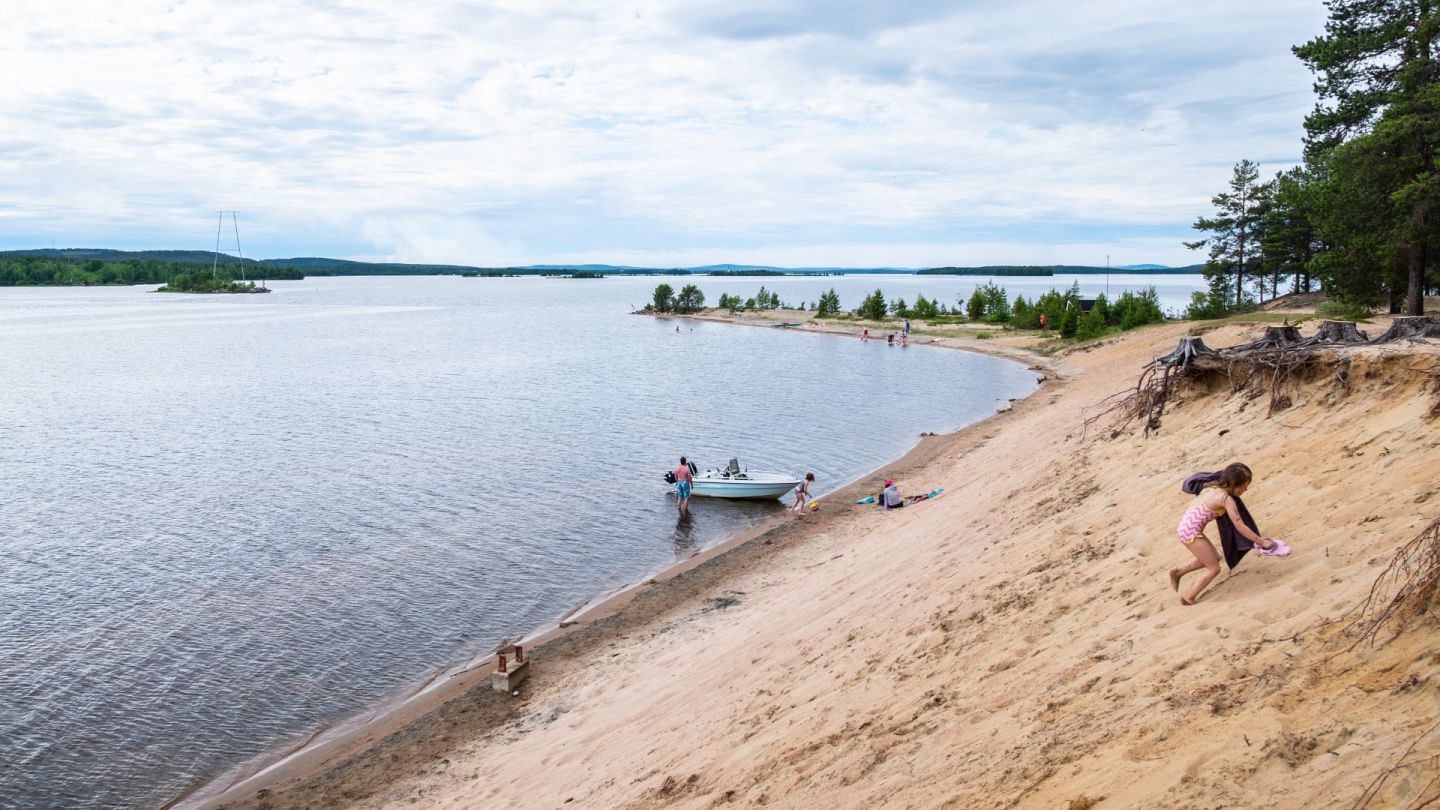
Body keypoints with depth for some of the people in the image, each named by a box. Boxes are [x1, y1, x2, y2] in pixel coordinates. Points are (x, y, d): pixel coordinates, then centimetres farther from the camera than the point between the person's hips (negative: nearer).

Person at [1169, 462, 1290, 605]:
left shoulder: (1212, 488, 10)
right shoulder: (1226, 498, -14)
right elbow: (1240, 527, -13)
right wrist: (1261, 542, -6)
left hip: (1184, 527, 9)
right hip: (1191, 532, -8)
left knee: (1214, 558, 23)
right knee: (1214, 569, 3)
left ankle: (1178, 572, 26)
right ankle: (1189, 599, 8)